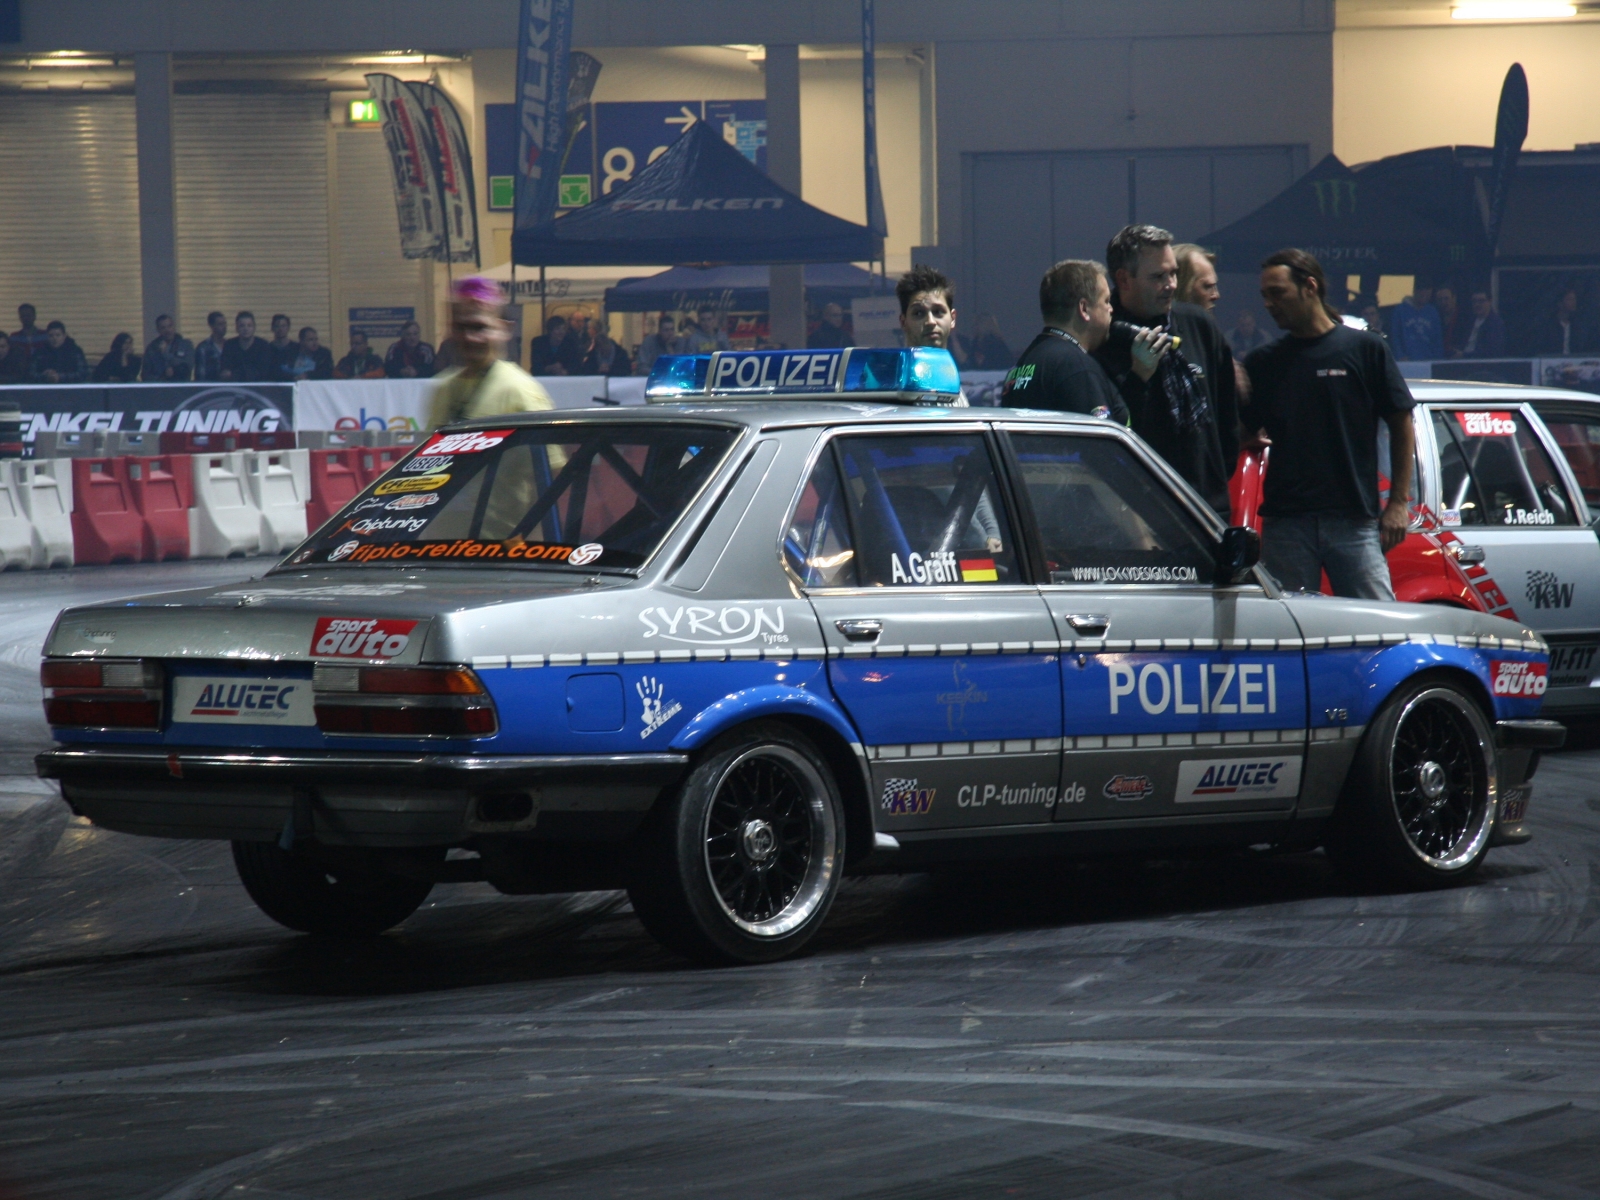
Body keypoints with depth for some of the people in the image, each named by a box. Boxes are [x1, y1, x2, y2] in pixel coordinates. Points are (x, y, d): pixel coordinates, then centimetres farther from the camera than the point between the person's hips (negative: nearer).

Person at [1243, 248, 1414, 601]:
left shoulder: (1364, 350, 4)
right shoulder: (1263, 363, 13)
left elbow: (1401, 426, 5)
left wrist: (1399, 502, -1)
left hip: (1355, 519, -3)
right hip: (1285, 522, 3)